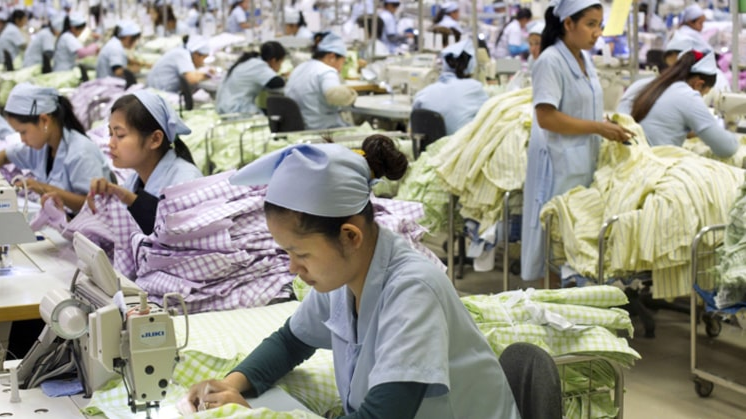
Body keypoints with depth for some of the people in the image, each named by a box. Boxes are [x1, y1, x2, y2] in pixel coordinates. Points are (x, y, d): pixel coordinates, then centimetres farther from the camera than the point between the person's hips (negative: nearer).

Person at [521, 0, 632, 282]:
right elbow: (546, 117, -21)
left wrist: (608, 124, 5)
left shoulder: (585, 59, 12)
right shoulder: (550, 62, -14)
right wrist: (598, 128, -20)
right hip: (560, 164, -8)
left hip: (585, 161, 8)